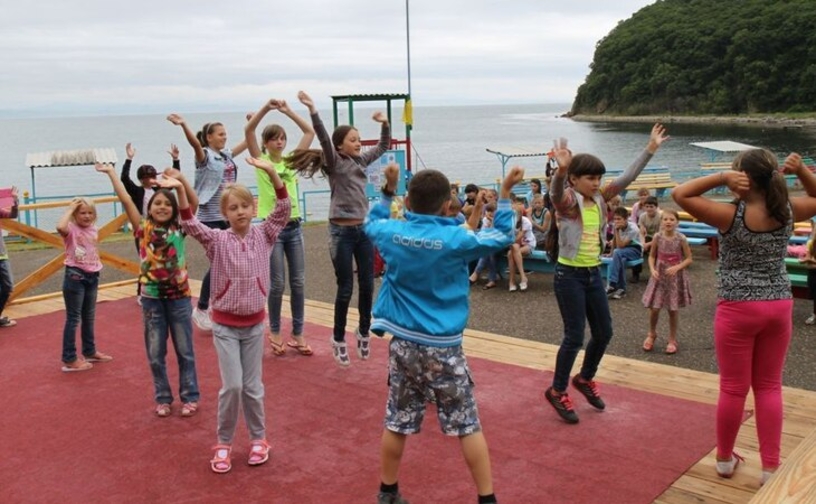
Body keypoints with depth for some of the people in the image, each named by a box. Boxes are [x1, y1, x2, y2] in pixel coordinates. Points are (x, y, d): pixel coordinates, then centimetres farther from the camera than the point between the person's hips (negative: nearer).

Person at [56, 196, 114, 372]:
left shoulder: (94, 230, 8)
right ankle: (69, 359, 3)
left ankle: (89, 351, 34)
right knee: (73, 318, -3)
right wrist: (70, 209, -22)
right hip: (75, 276, -7)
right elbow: (60, 227, -36)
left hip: (92, 276, 7)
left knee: (89, 317, 19)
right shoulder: (71, 229, -12)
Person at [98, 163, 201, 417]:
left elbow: (194, 203, -14)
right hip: (151, 297, 1)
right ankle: (163, 398, 24)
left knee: (184, 350, 9)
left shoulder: (179, 229, -2)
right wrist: (111, 173, -6)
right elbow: (125, 200, -6)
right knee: (156, 352, 10)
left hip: (179, 296, -1)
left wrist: (181, 179, -23)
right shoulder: (144, 229, -1)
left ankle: (190, 396, 20)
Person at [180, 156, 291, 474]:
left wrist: (271, 171, -26)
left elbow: (284, 209, -14)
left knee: (252, 386, 10)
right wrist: (180, 188, -34)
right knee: (232, 385, -5)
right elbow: (189, 224, -20)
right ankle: (224, 443, 15)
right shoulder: (218, 240, -7)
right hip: (225, 325, -1)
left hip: (255, 323, 2)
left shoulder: (263, 235, -3)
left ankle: (258, 438, 29)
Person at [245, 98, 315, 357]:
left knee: (299, 282, 5)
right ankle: (275, 332, 18)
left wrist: (288, 111, -2)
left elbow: (310, 132, 5)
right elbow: (248, 131, -13)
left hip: (294, 226, 4)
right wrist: (266, 107, -20)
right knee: (277, 284, 1)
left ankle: (298, 333, 16)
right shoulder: (261, 161, 0)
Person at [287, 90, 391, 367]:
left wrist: (385, 123, 2)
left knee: (367, 285, 9)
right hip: (342, 231, -5)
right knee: (346, 288, 1)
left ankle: (364, 331, 29)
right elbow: (324, 139, -23)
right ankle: (338, 339, 17)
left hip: (364, 229, 6)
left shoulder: (360, 161, 9)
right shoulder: (334, 163, -7)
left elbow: (383, 146, 18)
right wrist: (312, 110, -34)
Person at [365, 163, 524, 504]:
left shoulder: (392, 233, -4)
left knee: (397, 422, 14)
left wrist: (388, 190, 21)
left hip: (403, 343, 4)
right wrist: (506, 193, 5)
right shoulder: (456, 239, -14)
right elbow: (502, 236, 1)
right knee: (467, 425, 7)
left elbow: (370, 222, 21)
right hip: (443, 347, -3)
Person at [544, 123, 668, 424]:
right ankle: (557, 391, 15)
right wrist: (561, 170, -59)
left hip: (593, 274, 7)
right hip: (569, 276, -7)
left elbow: (627, 178, 7)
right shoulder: (567, 201, -14)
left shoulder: (598, 198, 5)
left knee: (604, 332, 13)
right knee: (575, 336, -3)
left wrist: (651, 149, 3)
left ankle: (585, 379, 36)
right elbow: (556, 191, -38)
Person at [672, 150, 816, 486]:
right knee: (769, 386, 13)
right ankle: (770, 467, 18)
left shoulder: (731, 216, -15)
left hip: (738, 309, -4)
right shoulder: (787, 213, -2)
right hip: (779, 306, 4)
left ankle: (725, 459, 25)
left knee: (733, 388, 8)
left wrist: (720, 177, -17)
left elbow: (680, 194, -12)